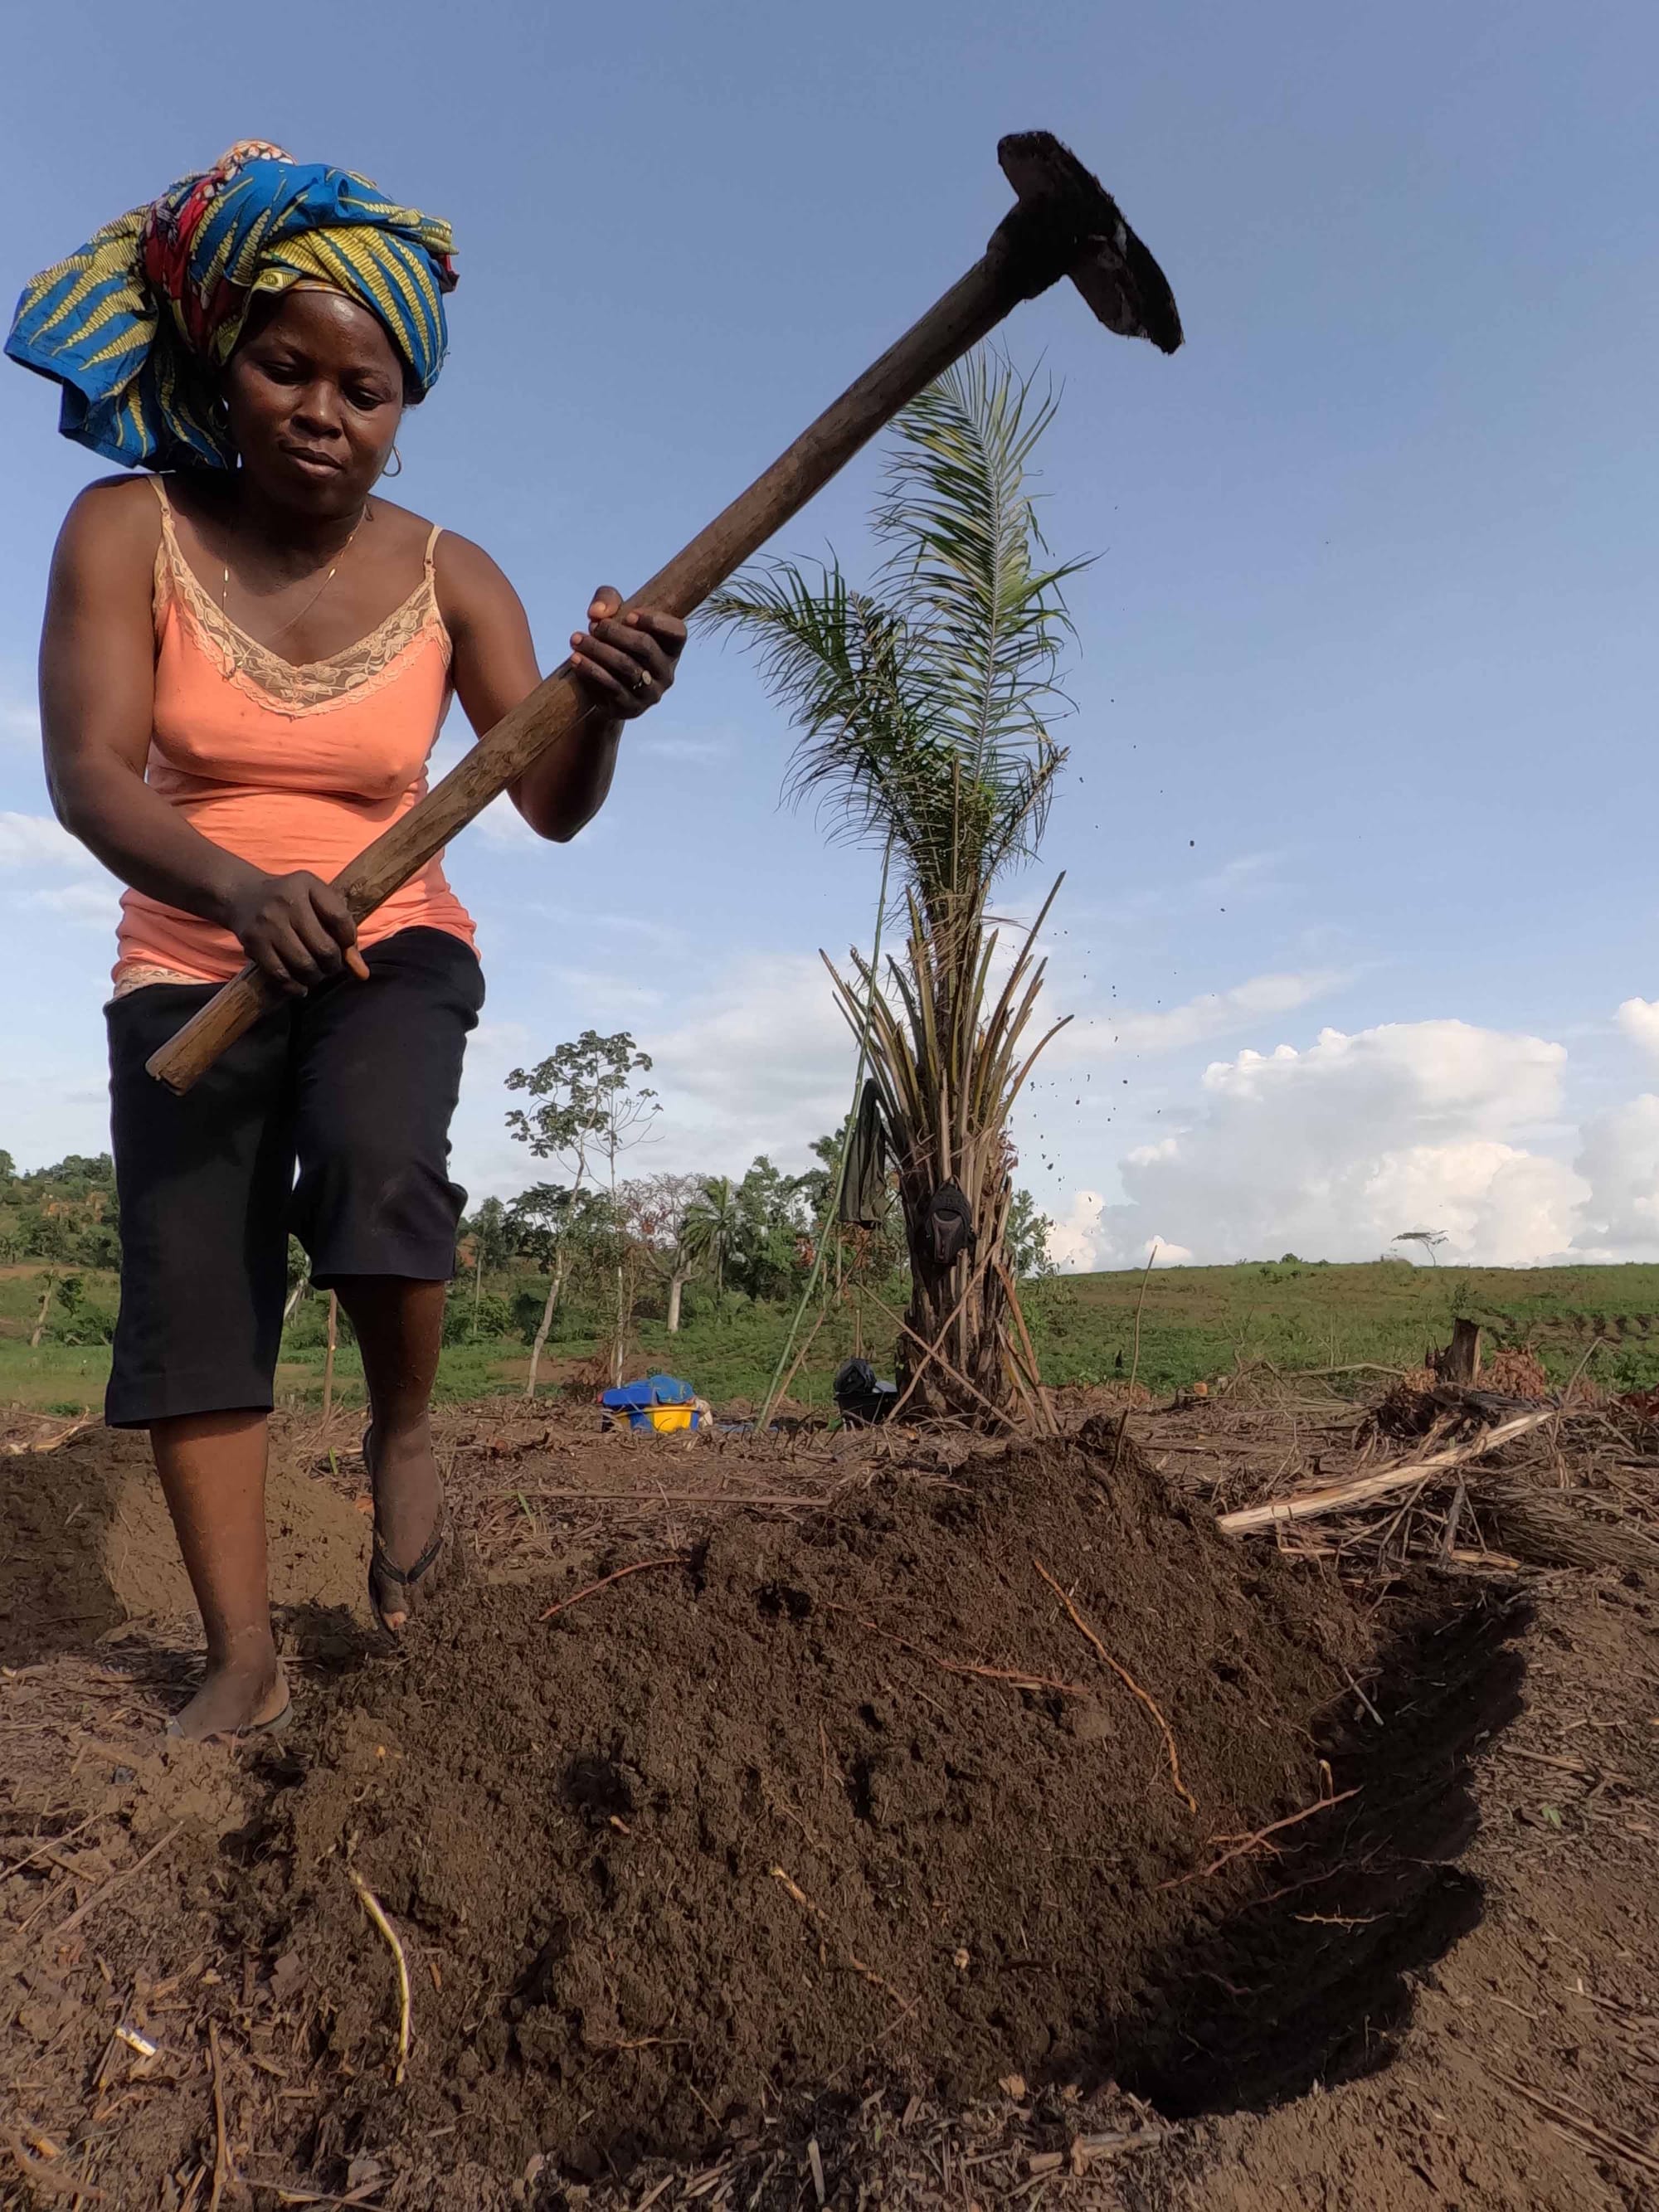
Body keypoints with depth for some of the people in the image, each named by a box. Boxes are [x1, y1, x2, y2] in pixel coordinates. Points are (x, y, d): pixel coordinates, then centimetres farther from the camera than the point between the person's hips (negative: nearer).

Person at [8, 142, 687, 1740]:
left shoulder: (446, 578, -6)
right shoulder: (130, 531, -8)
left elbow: (551, 807, -15)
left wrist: (600, 711, -38)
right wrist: (236, 888, -41)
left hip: (392, 946, 0)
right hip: (189, 964, 1)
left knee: (375, 1165, -30)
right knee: (187, 1279, -9)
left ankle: (404, 1435, 0)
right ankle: (244, 1658, 1)